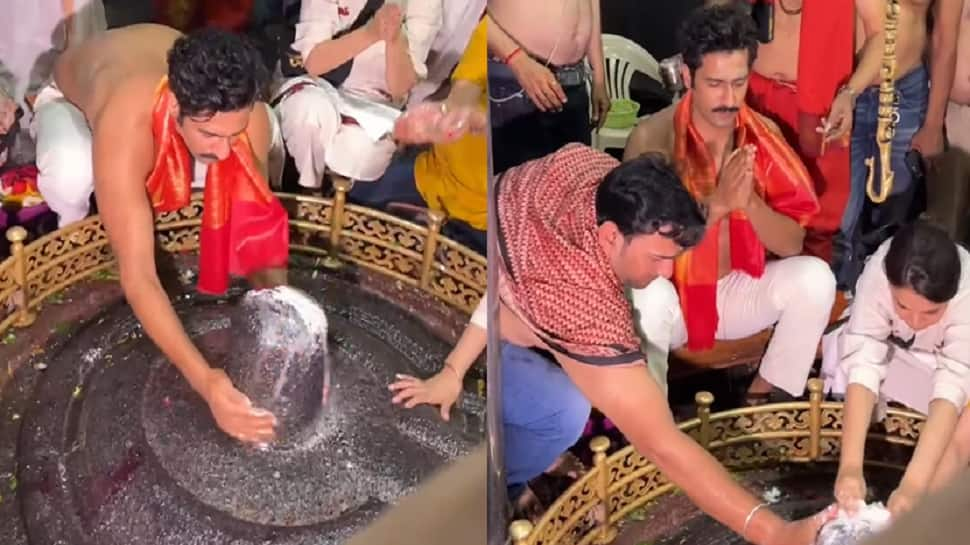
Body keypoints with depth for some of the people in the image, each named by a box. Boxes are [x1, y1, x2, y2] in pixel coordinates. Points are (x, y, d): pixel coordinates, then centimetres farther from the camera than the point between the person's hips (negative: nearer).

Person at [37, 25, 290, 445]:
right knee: (70, 175, -38)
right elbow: (137, 275, -48)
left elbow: (255, 218, -23)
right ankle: (73, 236, -2)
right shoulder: (125, 128, -48)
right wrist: (203, 380, -56)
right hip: (73, 100, -3)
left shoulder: (247, 115, -36)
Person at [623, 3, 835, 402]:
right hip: (670, 295, -4)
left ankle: (764, 400, -2)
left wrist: (750, 202, -28)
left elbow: (792, 244, -7)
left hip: (736, 290, 4)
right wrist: (716, 203, -36)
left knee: (814, 276, -20)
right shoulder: (652, 138, -19)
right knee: (647, 299, -37)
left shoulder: (763, 134, -6)